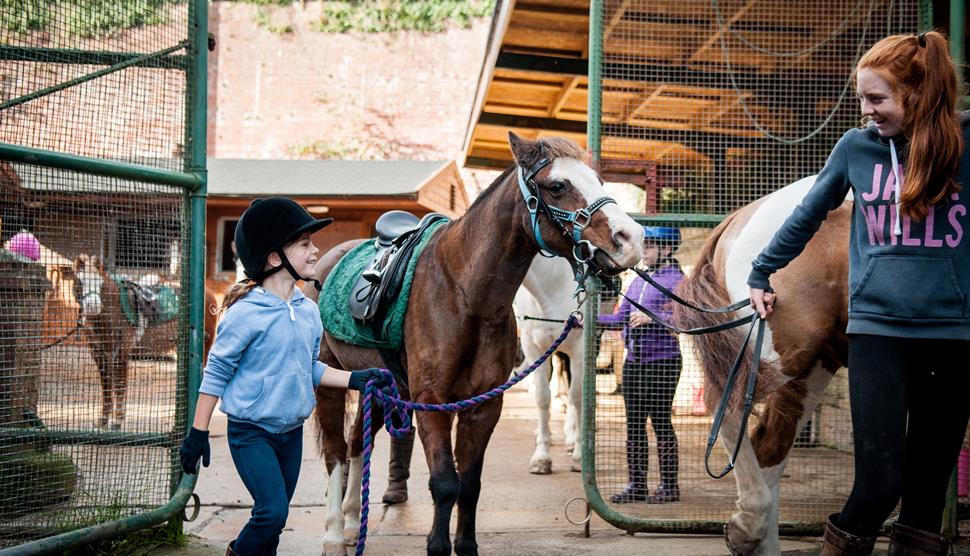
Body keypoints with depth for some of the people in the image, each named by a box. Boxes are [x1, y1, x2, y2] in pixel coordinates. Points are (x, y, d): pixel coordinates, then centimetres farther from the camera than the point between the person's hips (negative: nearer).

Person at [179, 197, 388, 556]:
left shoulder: (309, 311, 2)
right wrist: (198, 432, -10)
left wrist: (354, 379, 1)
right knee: (272, 512, -16)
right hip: (250, 432, -6)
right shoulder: (246, 313, -17)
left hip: (292, 432, 7)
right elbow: (216, 372, -11)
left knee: (274, 519, 12)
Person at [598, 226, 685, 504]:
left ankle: (669, 485, 6)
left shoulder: (676, 280, -7)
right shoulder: (638, 281, 17)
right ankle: (636, 484, 15)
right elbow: (620, 318, 17)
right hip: (633, 361, 7)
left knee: (660, 422, -3)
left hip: (662, 362, -7)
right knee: (634, 424, 8)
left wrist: (652, 317, -24)